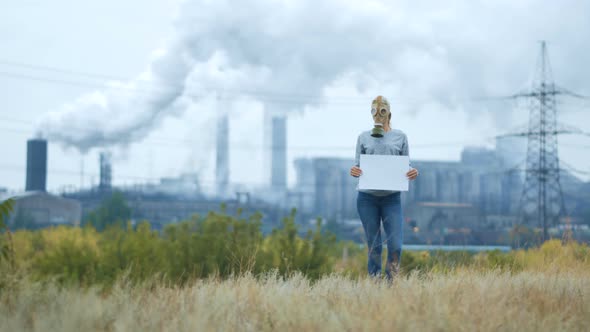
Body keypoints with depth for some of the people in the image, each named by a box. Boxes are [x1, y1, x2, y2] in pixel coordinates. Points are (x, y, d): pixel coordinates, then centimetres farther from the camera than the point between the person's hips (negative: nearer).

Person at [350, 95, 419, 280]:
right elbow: (357, 165, 9)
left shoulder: (399, 137, 9)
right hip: (367, 197, 0)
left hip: (392, 198, 0)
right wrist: (354, 171, -14)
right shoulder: (364, 137, 10)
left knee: (395, 245, -9)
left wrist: (413, 173, -13)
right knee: (373, 246, 4)